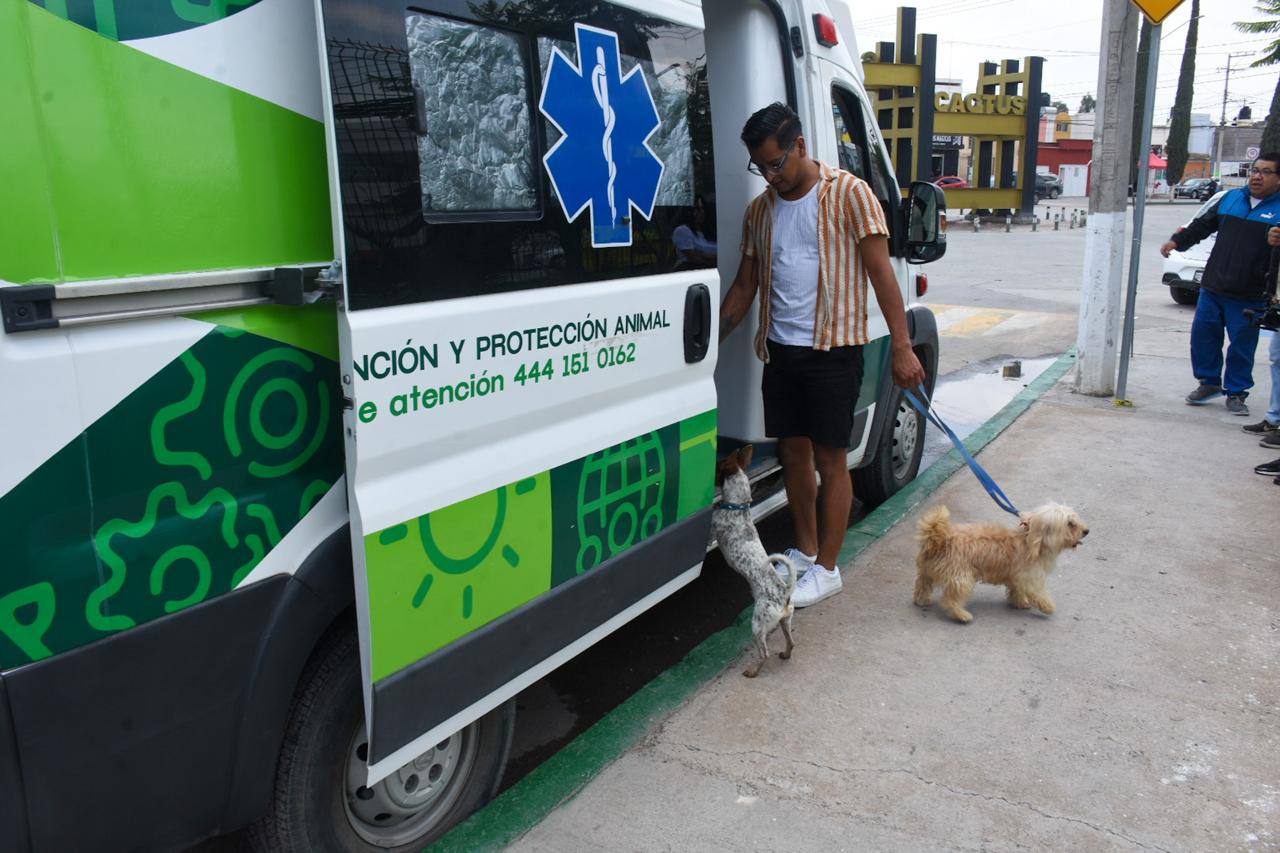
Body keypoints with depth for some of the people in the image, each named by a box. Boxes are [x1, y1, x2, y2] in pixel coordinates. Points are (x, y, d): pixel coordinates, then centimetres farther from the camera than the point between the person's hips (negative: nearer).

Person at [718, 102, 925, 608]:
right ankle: (805, 550, 30)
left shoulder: (849, 195, -6)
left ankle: (827, 570, 12)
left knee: (829, 459, 0)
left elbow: (881, 273, -9)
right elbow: (744, 287, 16)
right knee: (793, 453, 13)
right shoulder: (759, 211, 10)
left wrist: (902, 347, -14)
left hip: (832, 349, -6)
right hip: (780, 349, 6)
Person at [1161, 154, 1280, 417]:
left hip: (1249, 297, -3)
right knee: (1203, 335, 7)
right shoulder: (1231, 198, 9)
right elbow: (1203, 224, 18)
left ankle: (1236, 393, 18)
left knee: (1242, 346, 4)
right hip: (1213, 289, 4)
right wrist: (1177, 241, 8)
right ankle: (1209, 382, 24)